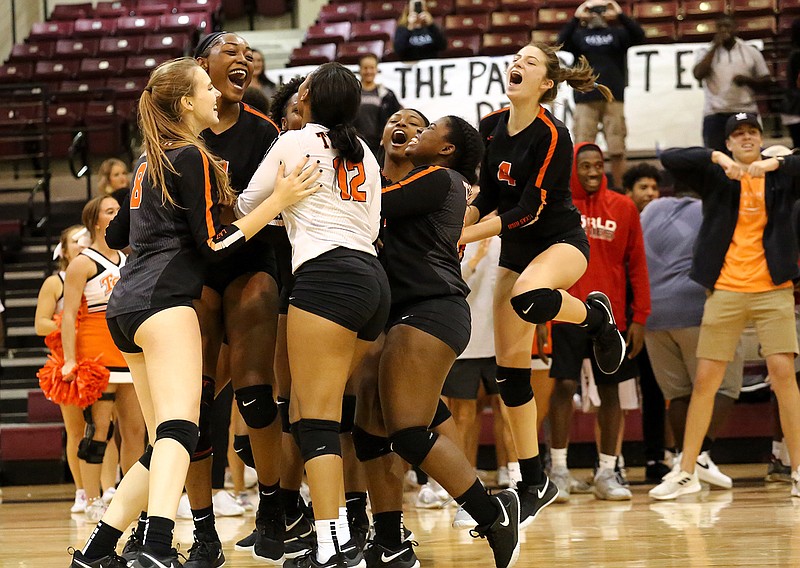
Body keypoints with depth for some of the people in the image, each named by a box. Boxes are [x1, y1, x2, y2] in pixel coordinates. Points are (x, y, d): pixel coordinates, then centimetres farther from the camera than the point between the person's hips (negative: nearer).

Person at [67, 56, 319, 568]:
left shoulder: (150, 161, 22)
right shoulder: (191, 156, -4)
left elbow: (117, 235, 32)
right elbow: (214, 243, -8)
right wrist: (279, 200, -8)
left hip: (128, 305, 10)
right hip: (163, 300, -10)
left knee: (167, 443, 12)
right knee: (180, 428, -26)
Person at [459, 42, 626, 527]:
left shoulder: (553, 135, -19)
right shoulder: (491, 127, 1)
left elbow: (529, 210, -22)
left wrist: (463, 236, -22)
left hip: (561, 241, -7)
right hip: (516, 250, 7)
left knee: (529, 299, -41)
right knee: (510, 363, 1)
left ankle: (596, 316, -6)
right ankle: (535, 483, 10)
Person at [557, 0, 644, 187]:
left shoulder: (617, 33, 11)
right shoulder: (579, 35, 10)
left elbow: (639, 36, -6)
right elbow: (562, 42, -9)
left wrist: (620, 15, -16)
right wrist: (576, 19, -18)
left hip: (613, 98, 0)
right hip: (585, 99, 0)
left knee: (617, 150, -2)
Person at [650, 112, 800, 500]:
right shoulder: (715, 176, 7)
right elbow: (669, 159, -4)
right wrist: (718, 159, -16)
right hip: (725, 290, 1)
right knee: (705, 380, 1)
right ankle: (686, 473, 8)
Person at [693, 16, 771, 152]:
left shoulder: (751, 52, 8)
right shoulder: (706, 53, 6)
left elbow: (766, 79, 10)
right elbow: (698, 74, -12)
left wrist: (747, 80, -11)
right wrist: (715, 47, -10)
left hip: (746, 113, 1)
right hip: (715, 114, -1)